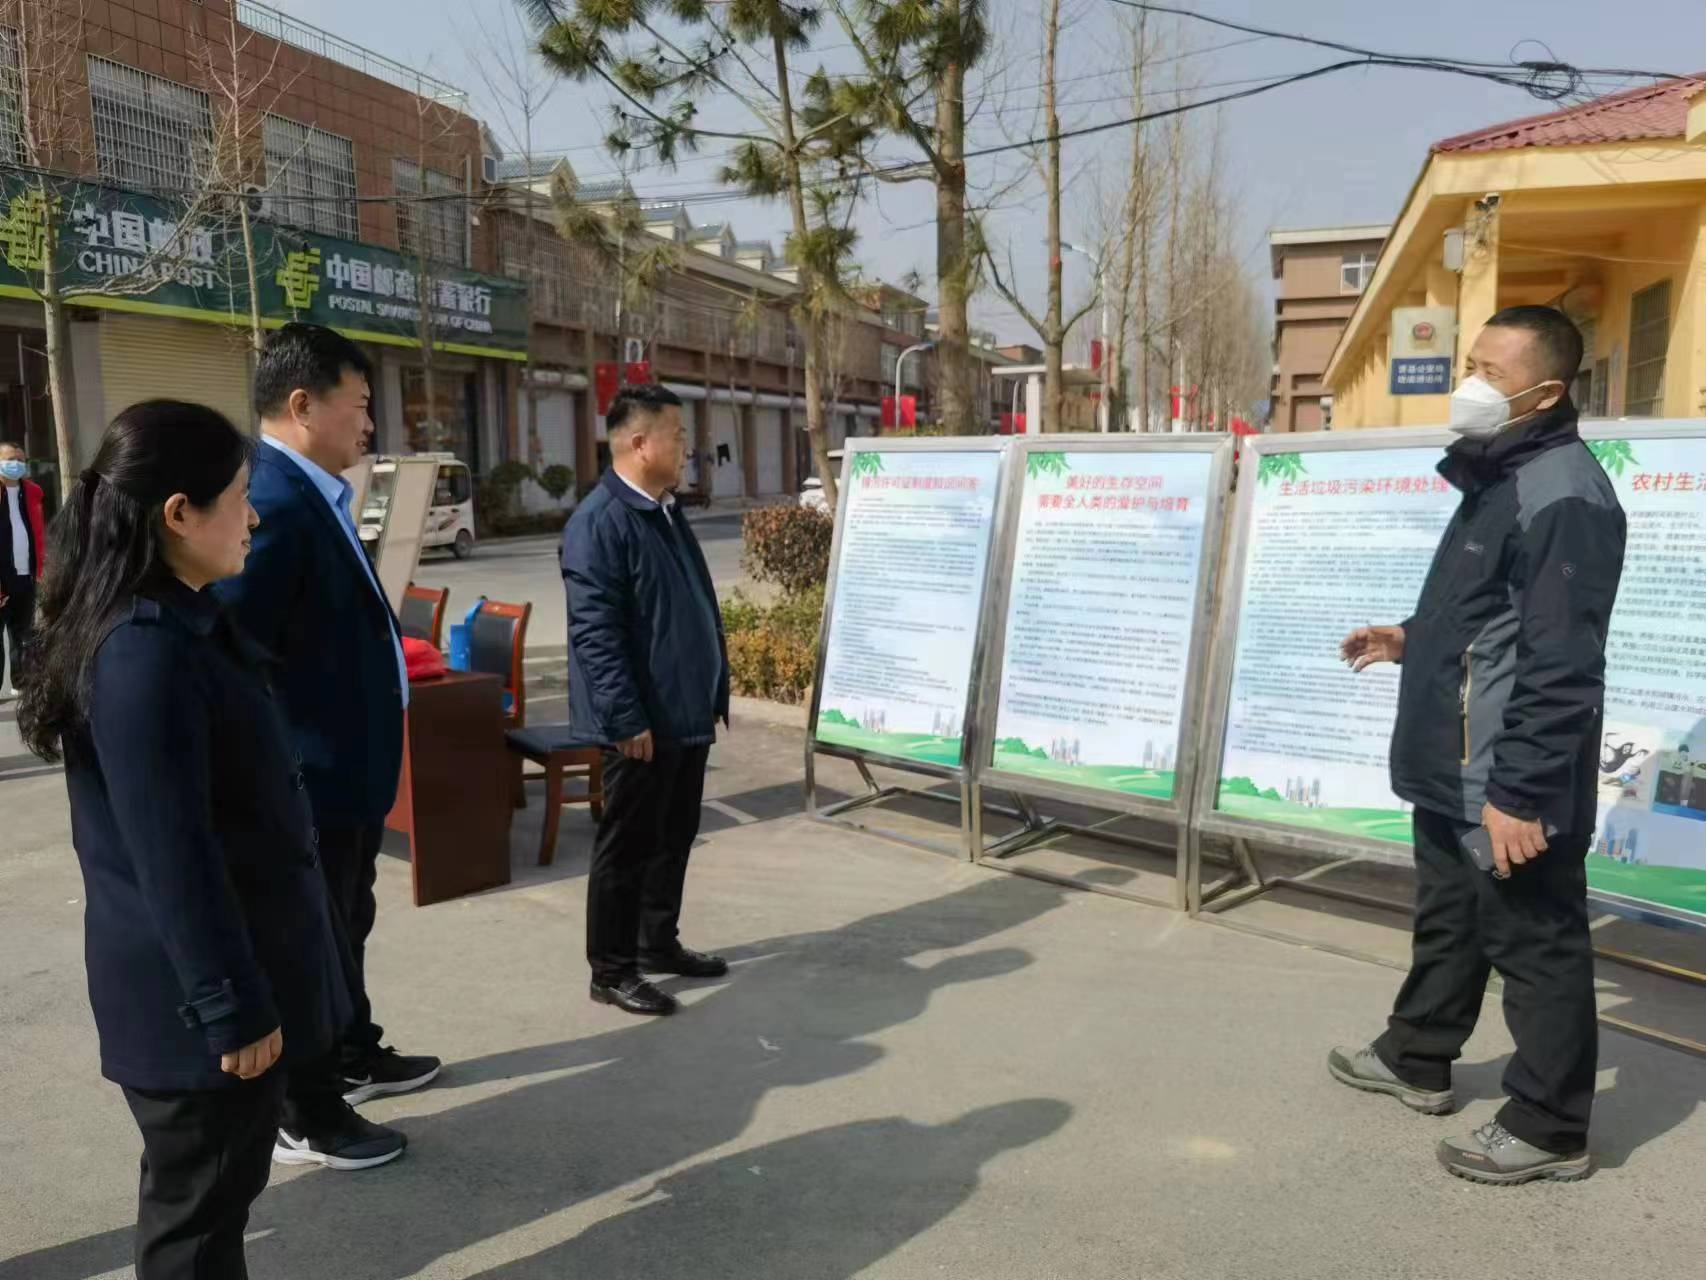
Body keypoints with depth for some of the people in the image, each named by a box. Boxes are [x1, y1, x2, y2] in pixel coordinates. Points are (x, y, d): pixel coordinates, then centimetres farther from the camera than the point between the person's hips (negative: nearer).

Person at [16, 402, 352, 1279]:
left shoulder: (182, 621, 6)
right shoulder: (144, 655, -26)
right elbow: (172, 857, -25)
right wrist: (232, 1004, -19)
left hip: (216, 969, 9)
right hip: (192, 986, -9)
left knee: (221, 1186, 23)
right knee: (199, 1204, 9)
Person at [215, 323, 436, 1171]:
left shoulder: (312, 494, 8)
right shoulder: (273, 502, -25)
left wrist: (371, 750, 15)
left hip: (348, 765, 10)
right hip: (310, 775, -10)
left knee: (344, 928, 25)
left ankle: (354, 1057, 44)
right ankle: (306, 1116, 25)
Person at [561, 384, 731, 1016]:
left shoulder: (667, 512, 12)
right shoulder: (599, 521, -18)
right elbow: (595, 632, -23)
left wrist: (714, 690, 19)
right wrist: (627, 719, -24)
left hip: (687, 712, 9)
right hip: (643, 721, -9)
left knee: (674, 835, 18)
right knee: (627, 844, 2)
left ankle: (659, 943, 33)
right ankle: (611, 971, 15)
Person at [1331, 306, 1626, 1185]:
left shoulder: (1562, 496, -20)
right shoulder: (1500, 478, 13)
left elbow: (1558, 665, -25)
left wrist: (1521, 791, -25)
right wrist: (1412, 642, 20)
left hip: (1509, 785, -10)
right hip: (1454, 773, 11)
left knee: (1536, 947, 4)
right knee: (1447, 923, 23)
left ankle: (1548, 1129, 19)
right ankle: (1415, 1060, 40)